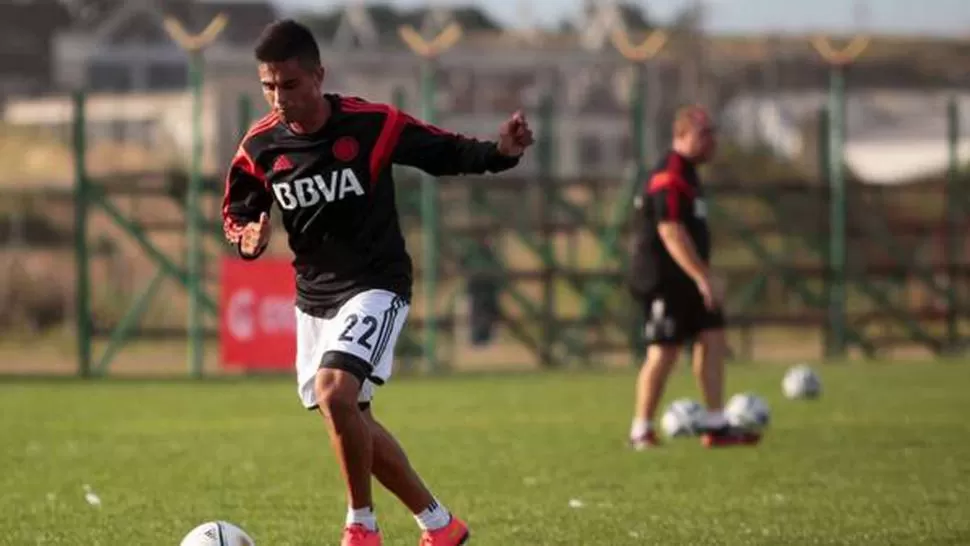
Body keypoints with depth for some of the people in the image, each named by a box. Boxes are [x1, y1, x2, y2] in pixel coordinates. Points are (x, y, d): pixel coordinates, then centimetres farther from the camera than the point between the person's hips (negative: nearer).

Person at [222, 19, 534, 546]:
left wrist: (501, 151, -23)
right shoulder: (260, 146, -5)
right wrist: (248, 238, -16)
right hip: (314, 296, 6)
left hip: (375, 285, -6)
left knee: (334, 394, -27)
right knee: (352, 424, 10)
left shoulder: (373, 124, -14)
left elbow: (447, 153, -5)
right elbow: (236, 215, 8)